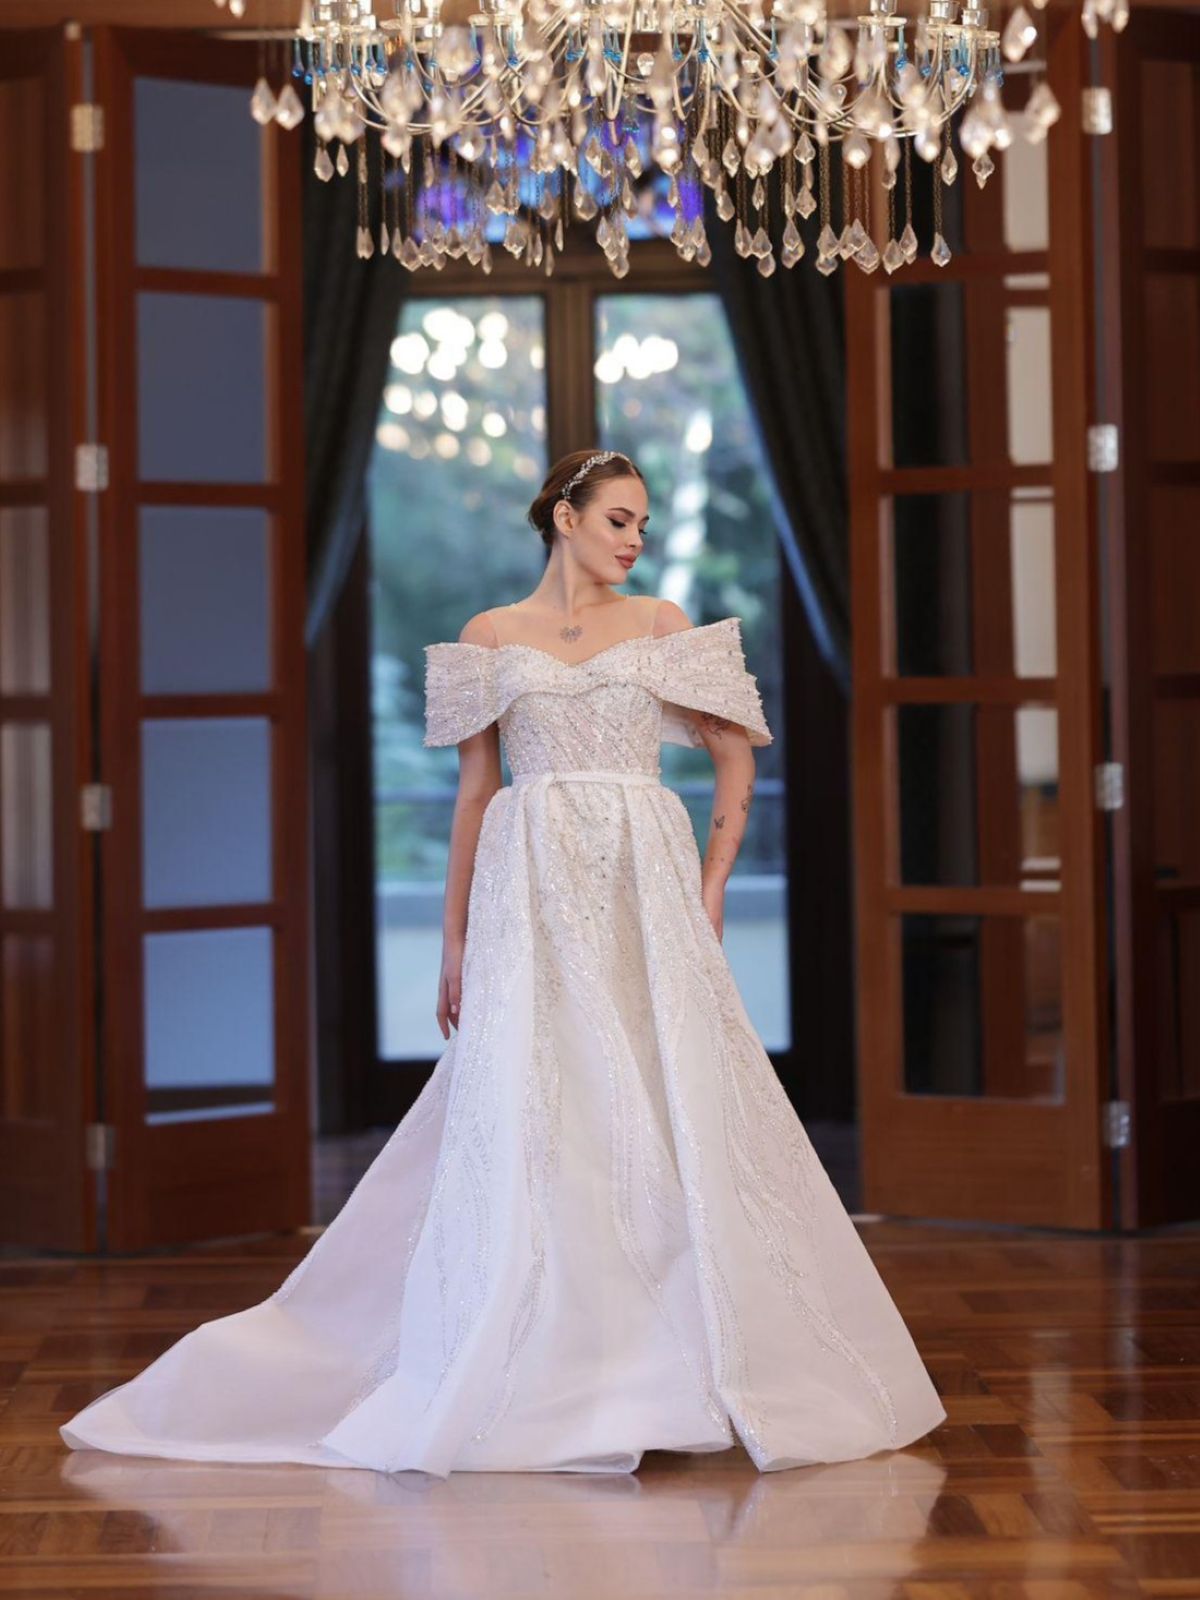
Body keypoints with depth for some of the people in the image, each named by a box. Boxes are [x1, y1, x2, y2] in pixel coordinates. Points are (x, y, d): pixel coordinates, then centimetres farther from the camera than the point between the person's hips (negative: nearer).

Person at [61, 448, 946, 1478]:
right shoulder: (492, 637, 9)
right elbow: (475, 792, 10)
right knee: (529, 1120, -5)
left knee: (668, 1111, -3)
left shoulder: (662, 624, 11)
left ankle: (673, 1374, 4)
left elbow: (738, 757, 10)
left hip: (647, 891, 1)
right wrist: (456, 940, 7)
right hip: (532, 895, -1)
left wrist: (711, 890, 1)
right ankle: (537, 1379, 0)